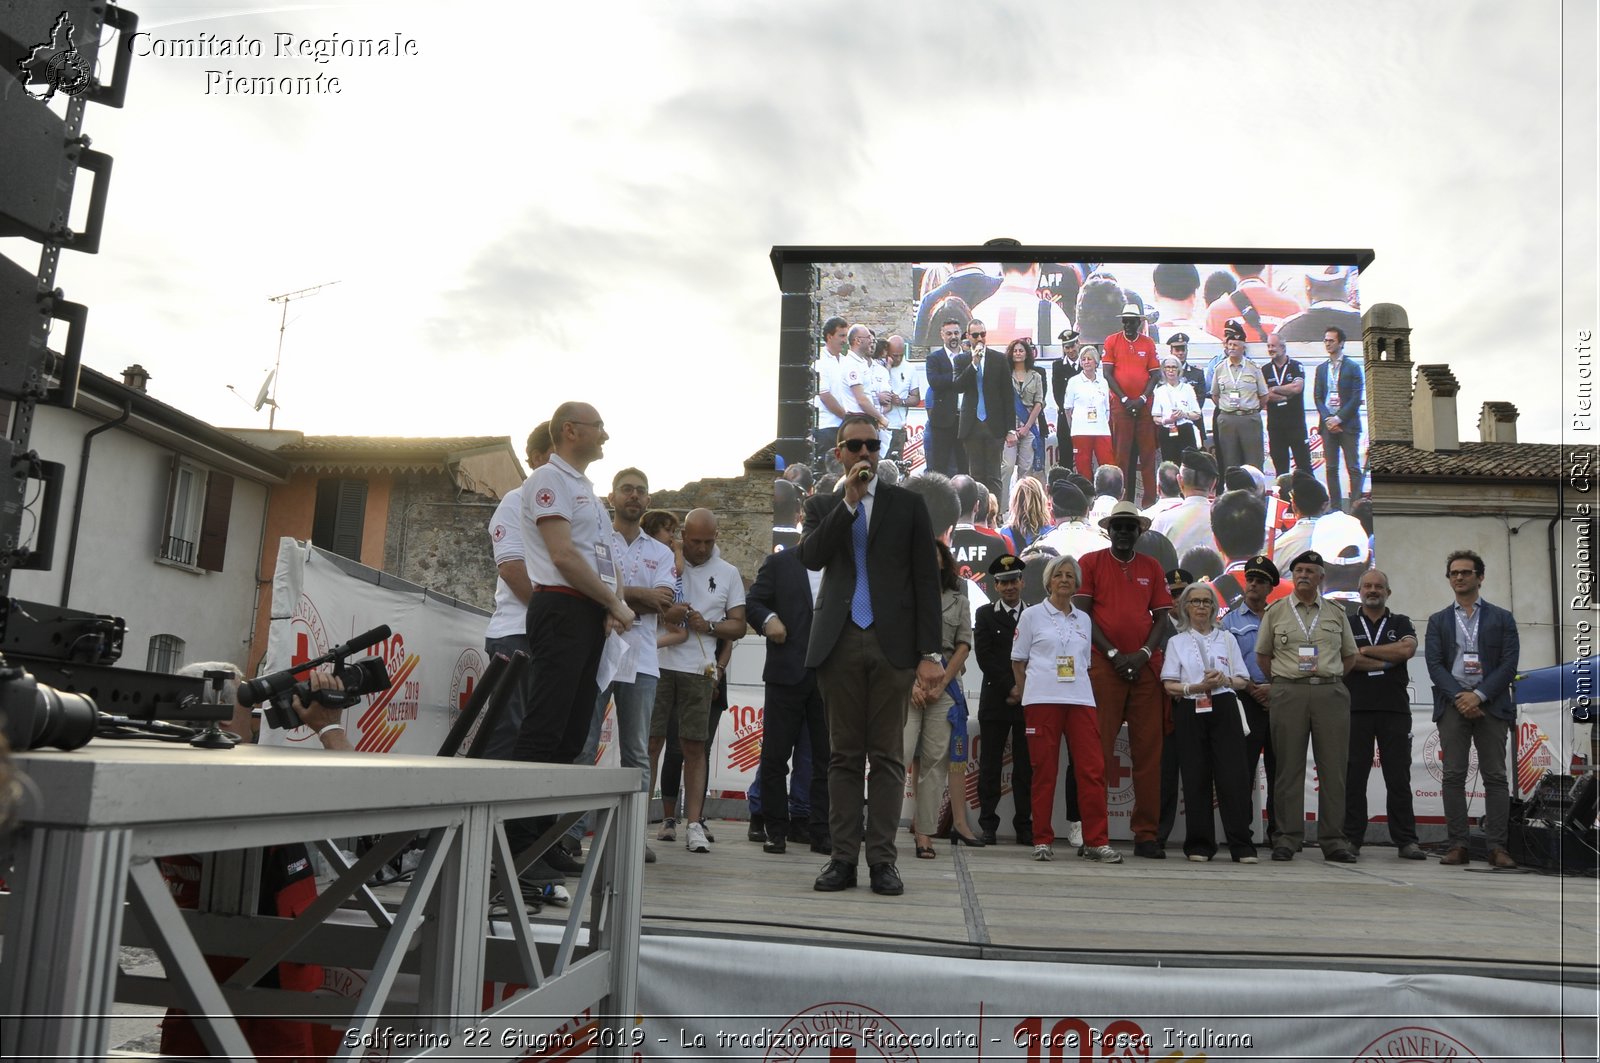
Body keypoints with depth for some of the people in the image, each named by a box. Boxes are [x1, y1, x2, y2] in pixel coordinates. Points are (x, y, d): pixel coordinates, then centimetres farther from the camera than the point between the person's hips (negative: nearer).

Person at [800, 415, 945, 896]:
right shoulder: (822, 505, 14)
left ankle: (882, 859, 3)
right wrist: (850, 500, -10)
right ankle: (843, 857, 7)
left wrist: (929, 652, -2)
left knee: (887, 756, 0)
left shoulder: (908, 504, 9)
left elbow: (926, 580, 5)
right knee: (844, 755, 4)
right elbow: (810, 556, -5)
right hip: (839, 643, 1)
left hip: (893, 643, -1)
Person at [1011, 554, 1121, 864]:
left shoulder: (1083, 619, 15)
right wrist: (1025, 693, 10)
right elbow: (1018, 659, 9)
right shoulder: (1032, 615, 5)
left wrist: (1077, 686, 13)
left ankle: (1096, 841, 1)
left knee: (1093, 769, -4)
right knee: (1044, 771, -1)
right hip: (1042, 699, -3)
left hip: (1080, 699, 3)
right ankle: (1043, 841, 7)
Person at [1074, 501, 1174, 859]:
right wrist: (1113, 654, -10)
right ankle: (1091, 833, -1)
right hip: (1103, 665, -3)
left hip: (1146, 667, 3)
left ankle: (1146, 834, 6)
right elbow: (1083, 613, -1)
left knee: (1148, 752, 1)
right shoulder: (1091, 563, 7)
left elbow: (1162, 617, 11)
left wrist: (1143, 654, -6)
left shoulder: (1152, 568, 15)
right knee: (1097, 751, -5)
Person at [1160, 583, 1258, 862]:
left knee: (1233, 775, -8)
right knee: (1195, 778, -1)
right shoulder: (1176, 642, 13)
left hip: (1223, 710, 0)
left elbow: (1243, 680, 13)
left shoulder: (1226, 639, 17)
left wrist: (1225, 680, -9)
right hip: (1190, 712, 0)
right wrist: (1196, 687, -14)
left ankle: (1241, 846, -4)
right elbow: (1169, 685, 3)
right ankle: (1199, 845, 6)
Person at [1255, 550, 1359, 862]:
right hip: (1288, 693, -1)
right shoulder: (1275, 611, 8)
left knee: (1333, 768, 1)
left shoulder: (1336, 613, 13)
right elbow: (1262, 655, 14)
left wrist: (1329, 678, 9)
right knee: (1289, 767, 0)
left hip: (1331, 692, 1)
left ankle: (1333, 840, 7)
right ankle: (1287, 839, 3)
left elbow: (1349, 655, 19)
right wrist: (1283, 681, 7)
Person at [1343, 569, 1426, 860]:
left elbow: (1407, 649, -8)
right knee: (1353, 776, 0)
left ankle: (1406, 841, 5)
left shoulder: (1401, 623, 13)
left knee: (1399, 777, 1)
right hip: (1356, 709, -1)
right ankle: (1351, 839, 5)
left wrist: (1365, 650, -5)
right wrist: (1387, 661, -8)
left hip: (1395, 709, 1)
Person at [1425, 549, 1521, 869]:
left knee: (1495, 777, -3)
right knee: (1454, 776, -3)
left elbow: (1509, 664, 0)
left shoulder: (1502, 618, 10)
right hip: (1452, 705, 1)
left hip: (1491, 704, -1)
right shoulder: (1438, 621, 14)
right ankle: (1457, 846, -2)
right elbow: (1434, 665, 3)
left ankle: (1497, 847, -2)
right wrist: (1460, 697, -11)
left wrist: (1478, 695, -11)